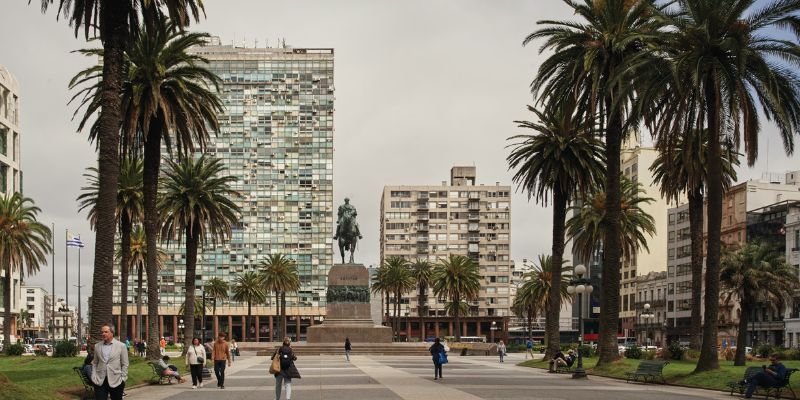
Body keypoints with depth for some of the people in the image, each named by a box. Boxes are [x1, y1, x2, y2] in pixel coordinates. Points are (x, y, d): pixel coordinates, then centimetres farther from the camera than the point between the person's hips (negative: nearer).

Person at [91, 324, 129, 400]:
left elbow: (125, 364, 0)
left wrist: (123, 379, -5)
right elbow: (94, 363, 12)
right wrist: (94, 377, 1)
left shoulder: (121, 346, -1)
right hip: (100, 381, 2)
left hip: (116, 381, -2)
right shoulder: (97, 346, 8)